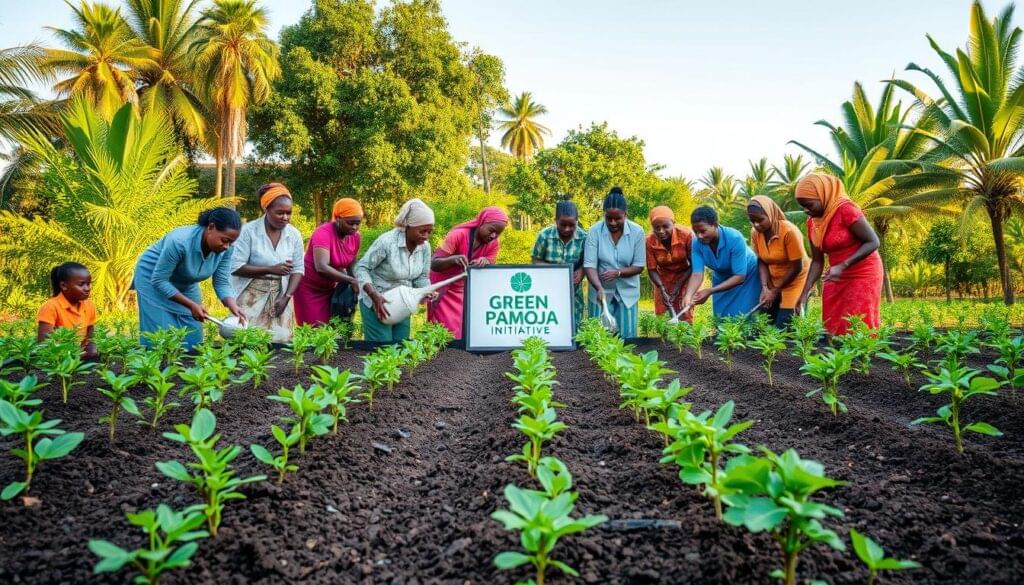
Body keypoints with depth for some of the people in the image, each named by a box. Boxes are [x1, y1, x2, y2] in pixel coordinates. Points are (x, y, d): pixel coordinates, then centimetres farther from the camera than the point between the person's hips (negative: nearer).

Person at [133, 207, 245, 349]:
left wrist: (233, 307, -31)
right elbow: (159, 280, -29)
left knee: (192, 337, 1)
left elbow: (222, 282, -13)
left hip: (186, 285, 5)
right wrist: (191, 305, -32)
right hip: (153, 279, -5)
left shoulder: (225, 249, -20)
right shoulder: (179, 241, -36)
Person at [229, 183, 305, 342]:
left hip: (279, 297, 3)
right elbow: (235, 267, -14)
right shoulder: (249, 231, -11)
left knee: (280, 340, -1)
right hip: (251, 297, -3)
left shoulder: (294, 234, 1)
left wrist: (286, 297, -9)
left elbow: (298, 269, 3)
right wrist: (271, 269, -20)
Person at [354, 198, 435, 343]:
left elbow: (422, 277, 4)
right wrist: (375, 296, -29)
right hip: (376, 302, -6)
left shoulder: (425, 247, -6)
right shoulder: (386, 242, -23)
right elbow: (361, 268, -18)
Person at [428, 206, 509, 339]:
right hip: (444, 290, -4)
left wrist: (486, 263, -32)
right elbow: (434, 264, -24)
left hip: (467, 291, 4)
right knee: (449, 332, -7)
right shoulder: (458, 235, -23)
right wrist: (453, 259, -44)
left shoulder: (494, 243, -8)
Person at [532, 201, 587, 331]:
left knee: (573, 326, 8)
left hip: (573, 292, 1)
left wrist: (581, 271, -19)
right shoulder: (545, 235, -13)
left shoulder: (584, 237, -10)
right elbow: (536, 260, -5)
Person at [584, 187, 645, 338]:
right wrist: (599, 288, -31)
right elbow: (589, 265, -16)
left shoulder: (637, 232, -9)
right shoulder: (594, 232, -12)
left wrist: (618, 273, -22)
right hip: (601, 291, -1)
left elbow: (639, 266, -5)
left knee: (627, 336, 5)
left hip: (627, 292, 1)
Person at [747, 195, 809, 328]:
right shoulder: (755, 233, -7)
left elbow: (796, 267, -19)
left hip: (795, 281, -5)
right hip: (773, 282, 5)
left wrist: (775, 291, -15)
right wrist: (764, 287, -14)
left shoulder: (789, 232, -24)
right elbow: (762, 262, 0)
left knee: (783, 327, -10)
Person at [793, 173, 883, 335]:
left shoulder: (845, 209, -19)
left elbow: (873, 242, -19)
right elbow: (817, 261, 3)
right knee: (833, 328, 6)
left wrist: (842, 266, -28)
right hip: (836, 279, 6)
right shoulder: (812, 222, 1)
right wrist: (805, 292, -6)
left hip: (863, 275, -6)